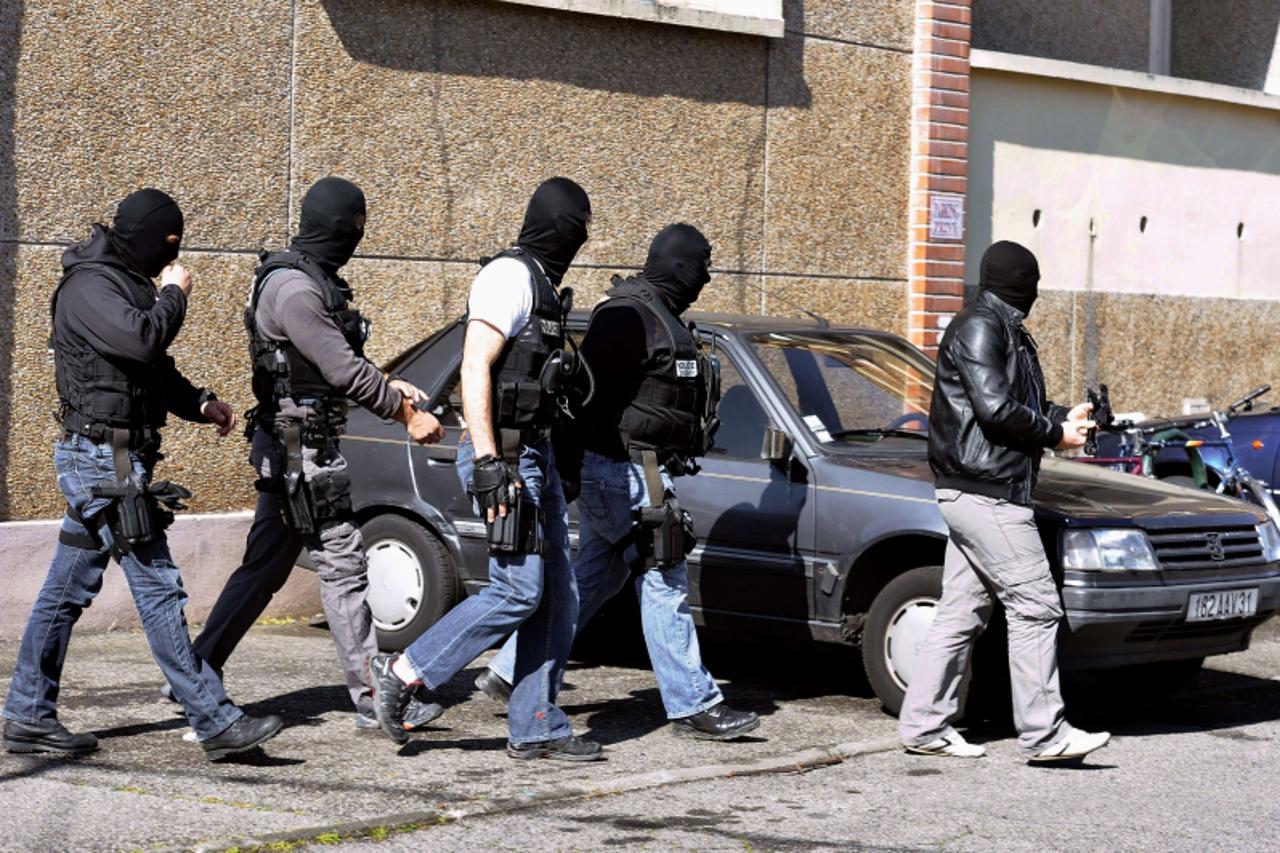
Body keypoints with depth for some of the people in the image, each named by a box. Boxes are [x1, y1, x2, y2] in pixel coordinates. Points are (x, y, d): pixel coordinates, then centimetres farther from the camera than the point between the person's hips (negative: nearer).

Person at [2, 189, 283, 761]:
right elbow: (142, 340, -29)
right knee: (159, 590, -9)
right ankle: (216, 722, -8)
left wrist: (200, 403, 10)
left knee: (66, 594, 11)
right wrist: (174, 295, -12)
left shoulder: (123, 284, 19)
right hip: (104, 460, -10)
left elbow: (153, 369, 27)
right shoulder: (88, 286, -13)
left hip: (101, 461, 10)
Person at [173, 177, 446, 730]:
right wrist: (407, 414, -13)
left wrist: (389, 387, 7)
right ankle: (373, 699, -2)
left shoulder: (314, 280, 15)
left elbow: (336, 363, 22)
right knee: (343, 566, -6)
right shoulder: (293, 287, -18)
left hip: (295, 448, 10)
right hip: (301, 448, -10)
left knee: (265, 566, 13)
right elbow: (343, 371, -20)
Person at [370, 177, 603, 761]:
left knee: (556, 596, 6)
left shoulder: (539, 284, 18)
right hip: (505, 455, -10)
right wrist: (489, 462, -25)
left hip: (534, 454, 10)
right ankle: (405, 672, -2)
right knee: (519, 590, -12)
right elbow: (475, 369, -19)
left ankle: (535, 728, 9)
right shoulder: (510, 276, -11)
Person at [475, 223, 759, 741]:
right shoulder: (632, 315, -17)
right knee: (664, 582, -6)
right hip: (622, 470, -11)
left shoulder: (657, 315, 17)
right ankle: (692, 704, 0)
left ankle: (509, 673, 19)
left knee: (592, 579, 14)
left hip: (615, 469, 11)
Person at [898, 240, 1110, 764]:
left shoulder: (1004, 330, 21)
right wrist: (1055, 434, -9)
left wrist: (1062, 419, 8)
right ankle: (1043, 733, -7)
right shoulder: (978, 328, -11)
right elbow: (995, 407, -20)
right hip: (984, 492, -11)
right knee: (1035, 605, -9)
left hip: (976, 495, 11)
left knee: (962, 613, 11)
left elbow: (1018, 405, 24)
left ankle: (924, 725, 14)